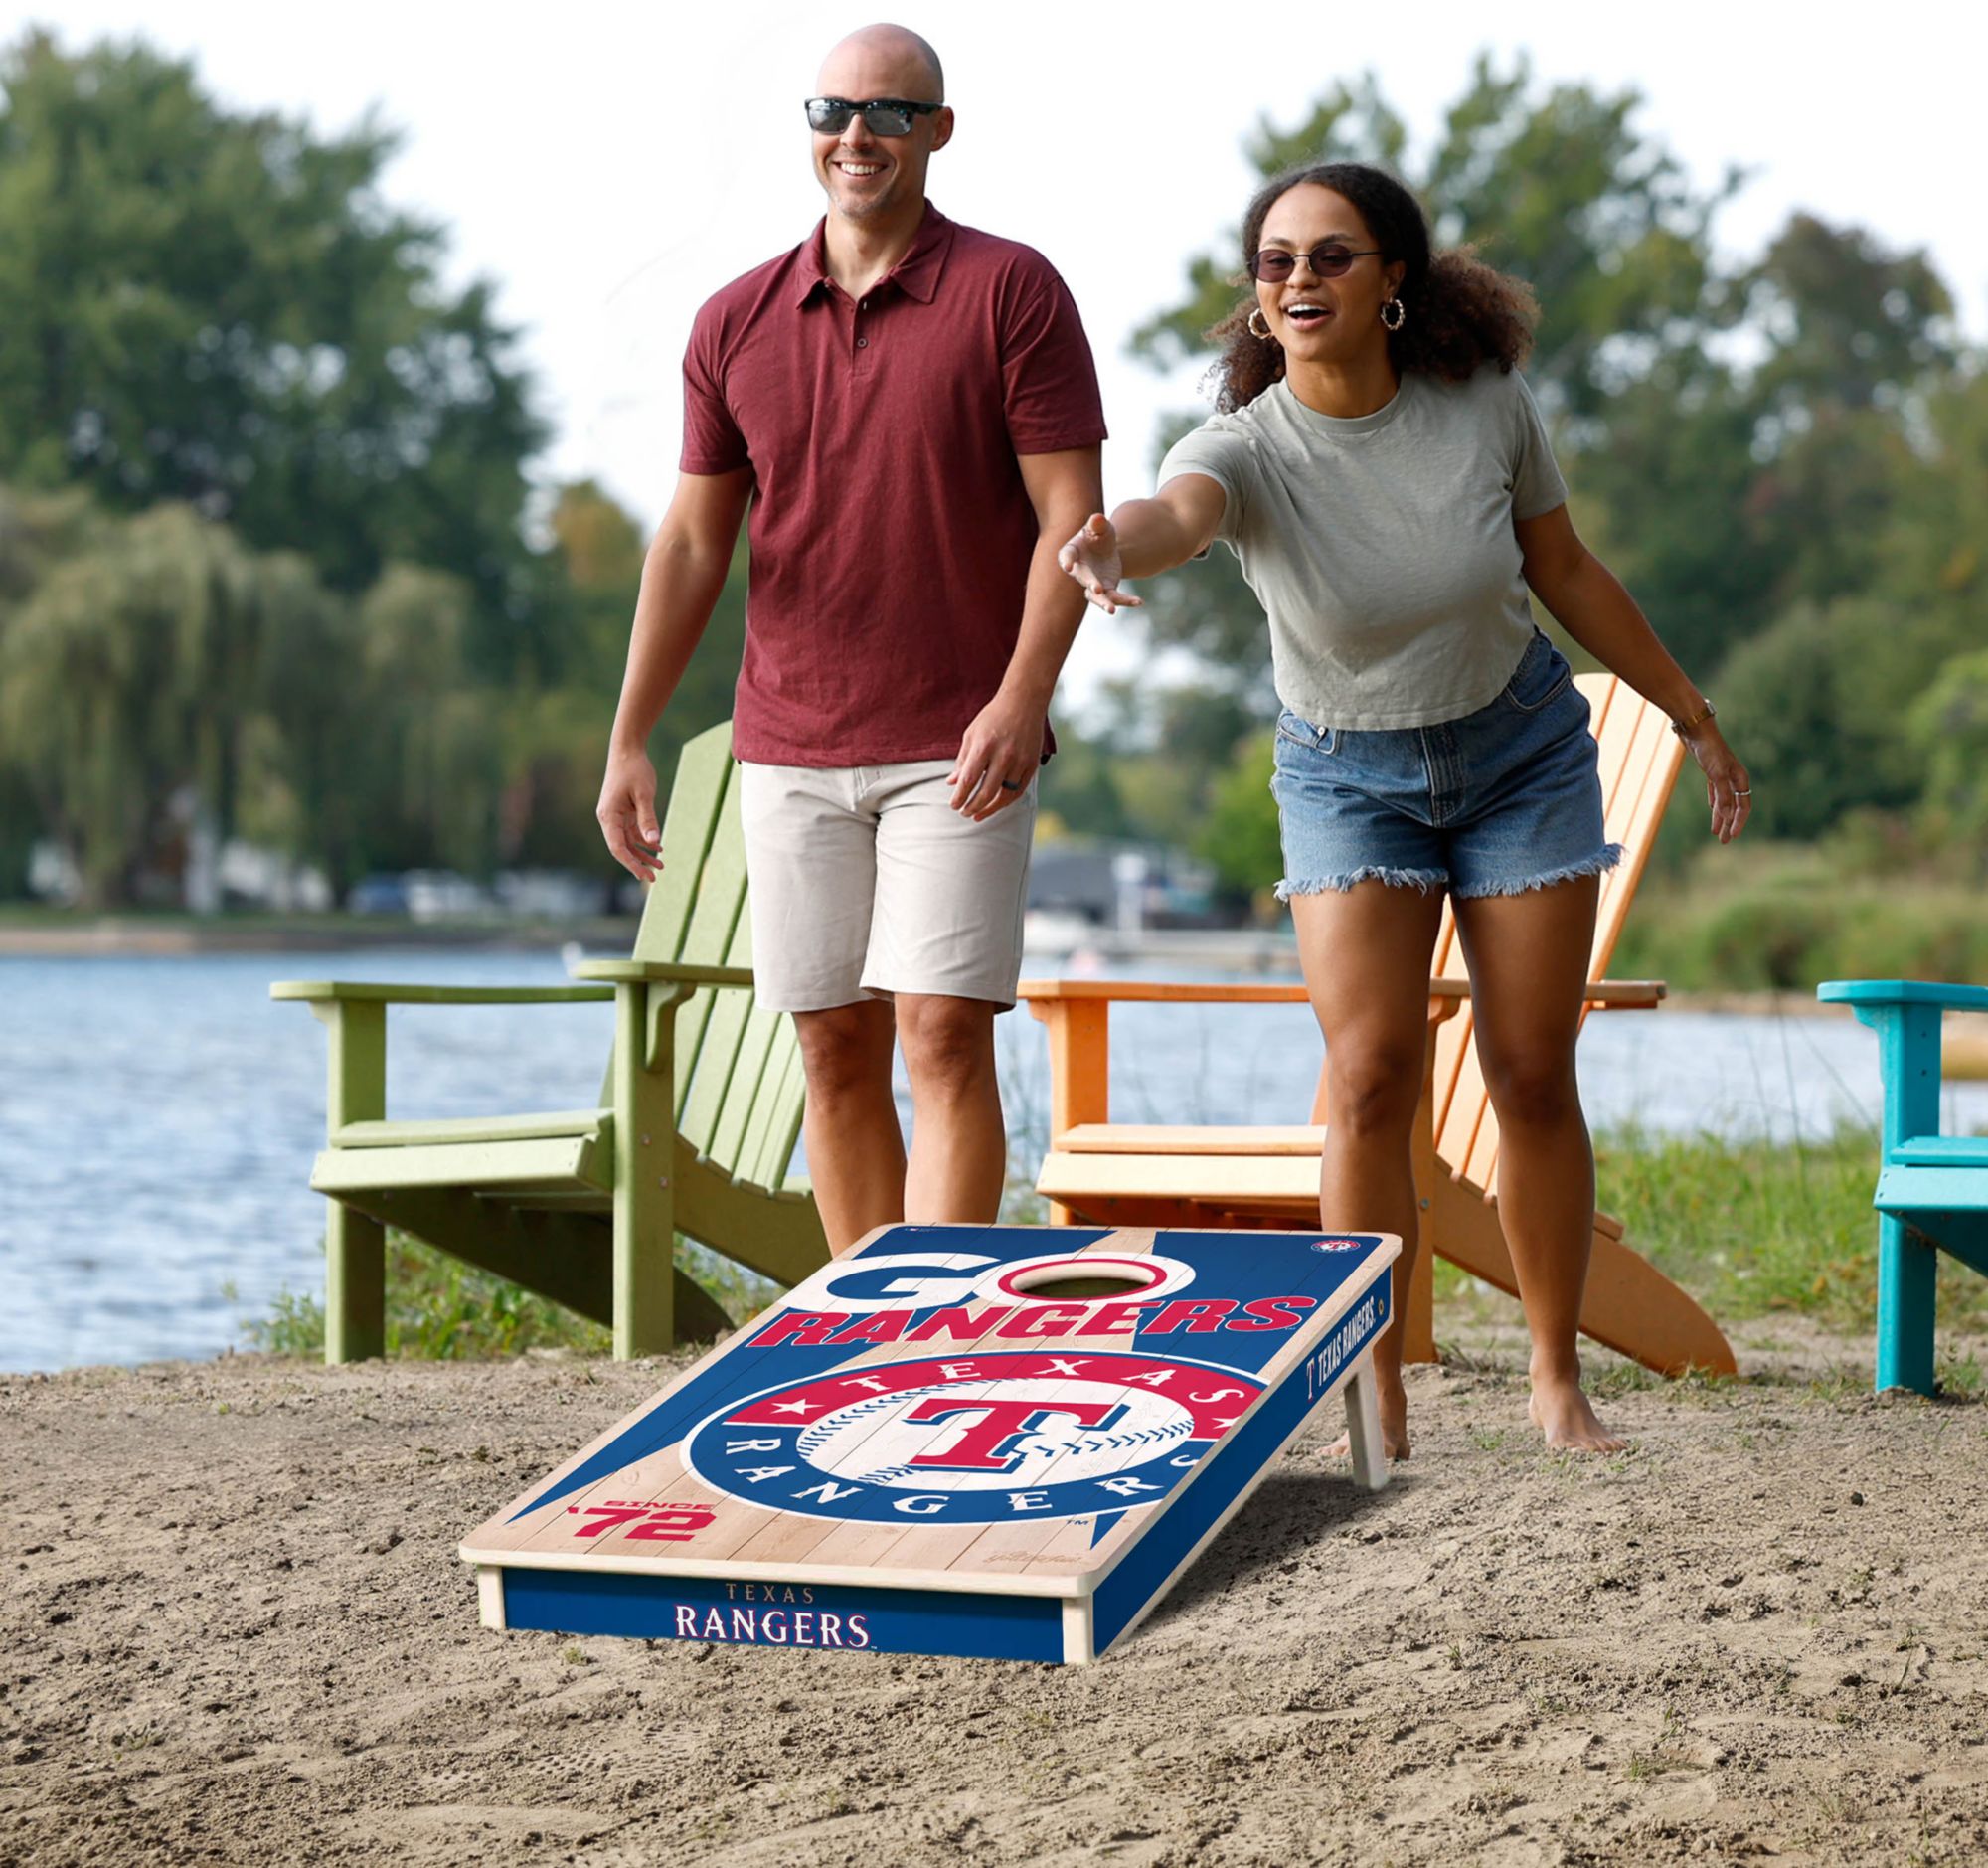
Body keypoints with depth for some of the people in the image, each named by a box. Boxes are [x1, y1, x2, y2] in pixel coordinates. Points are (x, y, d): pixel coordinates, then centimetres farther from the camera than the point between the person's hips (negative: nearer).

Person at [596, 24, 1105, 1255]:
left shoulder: (1011, 293, -2)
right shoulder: (736, 323, 10)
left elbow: (1071, 513, -6)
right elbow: (693, 541, 12)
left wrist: (1022, 699, -18)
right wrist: (629, 742, 5)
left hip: (958, 750, -4)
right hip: (789, 750, 4)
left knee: (944, 1037, -10)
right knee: (836, 1051, 6)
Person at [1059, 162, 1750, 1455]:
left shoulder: (1484, 402, -16)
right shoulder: (1249, 448, -24)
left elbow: (1567, 572, 0)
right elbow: (1177, 510, -49)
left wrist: (1693, 715, 8)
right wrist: (1114, 539, -74)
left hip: (1521, 750, 1)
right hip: (1350, 777, -1)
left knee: (1534, 1078, 3)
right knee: (1371, 1081, -13)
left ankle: (1559, 1381, 19)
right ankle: (1374, 1399, -2)